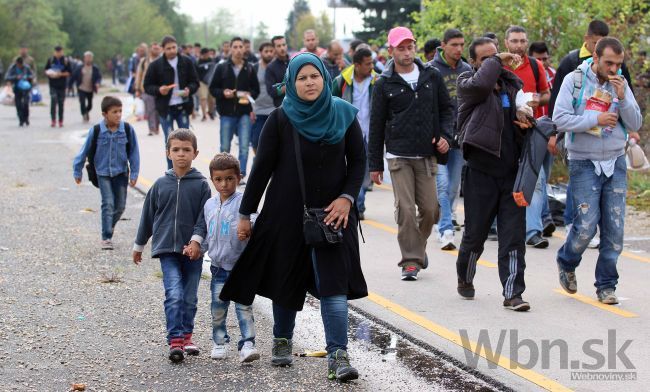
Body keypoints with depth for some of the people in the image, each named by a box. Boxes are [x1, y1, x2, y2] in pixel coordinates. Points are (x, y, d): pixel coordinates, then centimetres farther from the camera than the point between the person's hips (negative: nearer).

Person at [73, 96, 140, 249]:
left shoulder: (127, 129, -10)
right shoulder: (96, 131, -13)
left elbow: (133, 152, 0)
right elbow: (85, 151, -2)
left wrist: (134, 174, -1)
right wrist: (77, 172, 5)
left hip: (121, 172, 2)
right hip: (103, 173, -2)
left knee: (120, 206, 6)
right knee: (108, 203, -12)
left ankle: (110, 225, 35)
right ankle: (106, 237, -6)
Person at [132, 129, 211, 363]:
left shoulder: (201, 185, 0)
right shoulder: (161, 184, 4)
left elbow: (204, 217, -3)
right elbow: (148, 216, 13)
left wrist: (196, 240, -18)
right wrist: (138, 246, 20)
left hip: (192, 250, 0)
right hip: (167, 248, 0)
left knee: (190, 297, 8)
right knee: (174, 295, -13)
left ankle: (186, 335, 24)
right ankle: (175, 341, -14)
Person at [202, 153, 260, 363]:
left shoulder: (242, 202, -10)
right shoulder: (209, 205, 8)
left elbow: (251, 218, -28)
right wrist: (198, 248, 9)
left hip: (241, 265, -5)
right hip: (219, 266, 5)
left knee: (244, 306, -8)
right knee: (218, 309, 10)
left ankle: (247, 345, -8)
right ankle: (220, 342, 26)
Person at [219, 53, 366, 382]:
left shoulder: (343, 115, -2)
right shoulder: (281, 120, -6)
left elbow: (358, 160, 4)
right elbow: (262, 168, -3)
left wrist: (347, 197, -10)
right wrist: (245, 213, -2)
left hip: (332, 212, 0)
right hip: (287, 212, 0)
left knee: (333, 282, -9)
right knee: (286, 278, 11)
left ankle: (338, 355, -10)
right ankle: (282, 341, 33)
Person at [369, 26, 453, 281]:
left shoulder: (432, 76, 7)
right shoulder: (384, 84, 2)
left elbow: (446, 108, 15)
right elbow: (376, 126, 6)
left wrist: (445, 135, -3)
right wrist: (375, 164, 6)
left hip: (427, 155, 2)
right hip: (398, 156, -2)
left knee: (430, 209, 1)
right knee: (405, 209, -9)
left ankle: (418, 245, 28)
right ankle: (411, 260, -2)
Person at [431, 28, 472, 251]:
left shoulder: (467, 70, 9)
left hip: (460, 137, 5)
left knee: (454, 186, 10)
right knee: (442, 184, -10)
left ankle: (444, 222, 25)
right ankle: (446, 230, -12)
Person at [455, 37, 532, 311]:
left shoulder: (513, 83, 12)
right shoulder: (467, 83, -3)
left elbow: (524, 116, 25)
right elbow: (480, 83, -28)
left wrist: (527, 124, 2)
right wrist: (497, 61, -12)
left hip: (512, 172, 4)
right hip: (481, 172, -4)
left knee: (513, 236, -1)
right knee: (475, 233, 9)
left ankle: (512, 293, 1)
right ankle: (465, 278, 34)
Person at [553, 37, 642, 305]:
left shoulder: (621, 84, 5)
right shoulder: (574, 80, -5)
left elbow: (635, 124, 2)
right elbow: (560, 119, -13)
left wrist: (623, 98, -13)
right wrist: (596, 119, -18)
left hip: (615, 163, 4)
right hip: (584, 163, -4)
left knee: (614, 228, 1)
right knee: (586, 225, -9)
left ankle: (606, 285, 12)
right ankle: (566, 263, 21)